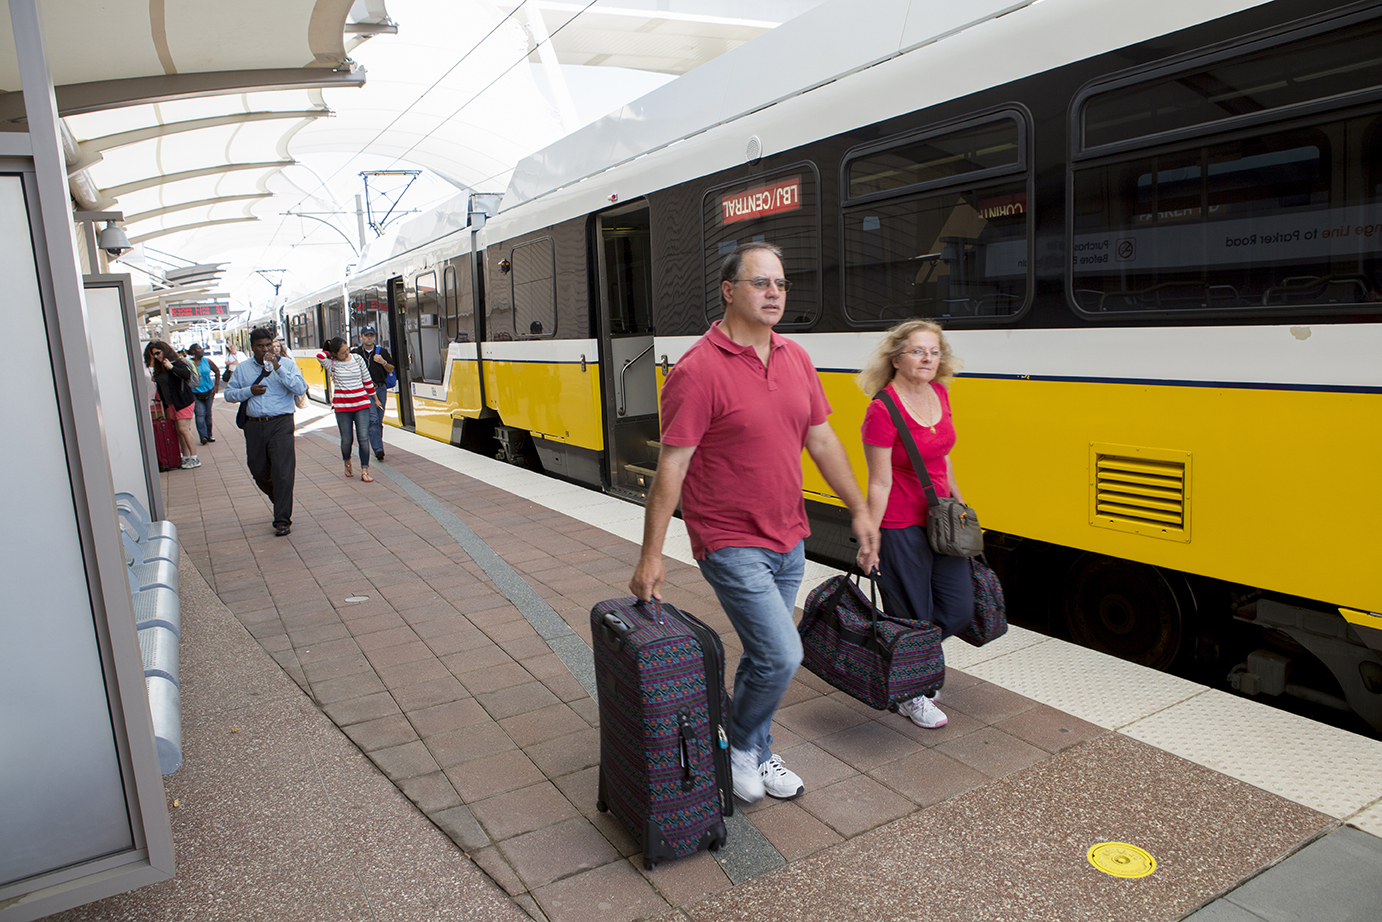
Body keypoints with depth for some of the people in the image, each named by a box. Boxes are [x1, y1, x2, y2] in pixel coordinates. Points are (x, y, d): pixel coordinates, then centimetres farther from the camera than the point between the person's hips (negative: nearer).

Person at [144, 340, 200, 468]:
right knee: (179, 431, 6)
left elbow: (187, 374, -29)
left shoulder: (177, 363, -10)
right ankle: (186, 457, 11)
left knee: (183, 429, -11)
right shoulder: (158, 368, 13)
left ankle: (195, 458, -7)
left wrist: (171, 367, -25)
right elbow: (159, 385, 21)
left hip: (183, 401, -8)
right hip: (170, 404, 8)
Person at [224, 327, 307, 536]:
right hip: (254, 426, 4)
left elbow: (300, 389, -11)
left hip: (281, 425, -4)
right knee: (259, 472, 10)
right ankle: (281, 504, 35)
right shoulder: (242, 368, 12)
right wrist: (249, 391, -6)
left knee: (282, 472, -11)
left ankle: (282, 520, -5)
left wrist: (278, 368, -18)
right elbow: (229, 394, 12)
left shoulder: (287, 364, 3)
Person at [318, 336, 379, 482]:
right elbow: (320, 356, -25)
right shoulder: (331, 364, -3)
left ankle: (364, 471, -3)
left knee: (363, 438, -7)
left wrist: (374, 397, 20)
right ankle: (347, 462, 32)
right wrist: (328, 352, -2)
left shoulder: (358, 358, 6)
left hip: (362, 403, 2)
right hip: (342, 406, -1)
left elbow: (367, 379, 14)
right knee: (347, 440, 2)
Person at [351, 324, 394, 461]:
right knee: (372, 419, -15)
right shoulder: (355, 353, 7)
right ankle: (378, 449, -20)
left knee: (379, 421, 8)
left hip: (380, 389, 2)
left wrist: (383, 362, -7)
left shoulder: (382, 351, 9)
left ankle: (378, 447, 19)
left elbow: (391, 369, 12)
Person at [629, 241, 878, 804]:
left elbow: (822, 441, 13)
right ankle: (741, 750, 18)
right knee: (781, 656, -9)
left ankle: (754, 755, 36)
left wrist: (859, 509, 13)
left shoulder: (796, 359, 6)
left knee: (762, 657, 17)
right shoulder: (699, 369, -16)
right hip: (730, 544, -7)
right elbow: (671, 467, -16)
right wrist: (651, 556, -16)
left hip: (788, 541, 7)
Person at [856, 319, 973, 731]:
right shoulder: (883, 410, -19)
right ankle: (909, 695, 30)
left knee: (959, 609, 13)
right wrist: (870, 542, -16)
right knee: (912, 617, 6)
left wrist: (957, 500, 21)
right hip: (901, 528, -8)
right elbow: (879, 483, -18)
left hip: (940, 520, 8)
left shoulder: (939, 394, 4)